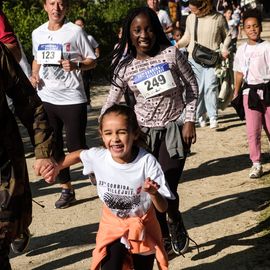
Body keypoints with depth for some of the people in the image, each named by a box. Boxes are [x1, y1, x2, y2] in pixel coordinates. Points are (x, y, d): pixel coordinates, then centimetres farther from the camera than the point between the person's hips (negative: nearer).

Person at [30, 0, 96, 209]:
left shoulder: (75, 31, -6)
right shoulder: (37, 33, 8)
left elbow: (92, 61, -2)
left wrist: (76, 65, -21)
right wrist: (34, 75, 3)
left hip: (72, 99, -5)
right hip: (45, 98, 5)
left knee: (76, 147, -5)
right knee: (53, 147, 11)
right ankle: (67, 189, 25)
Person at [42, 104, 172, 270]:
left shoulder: (147, 162, -29)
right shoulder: (97, 156, -20)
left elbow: (163, 208, -26)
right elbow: (78, 155, 5)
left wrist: (154, 193, -45)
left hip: (143, 227, -1)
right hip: (113, 225, 1)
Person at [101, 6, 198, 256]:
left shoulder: (171, 54, -9)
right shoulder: (124, 67, -5)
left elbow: (192, 87, -1)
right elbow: (111, 103, 2)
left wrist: (190, 120, -6)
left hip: (174, 129, -2)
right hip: (144, 132, 2)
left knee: (167, 189, -8)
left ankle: (175, 223, 27)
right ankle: (164, 237, 29)